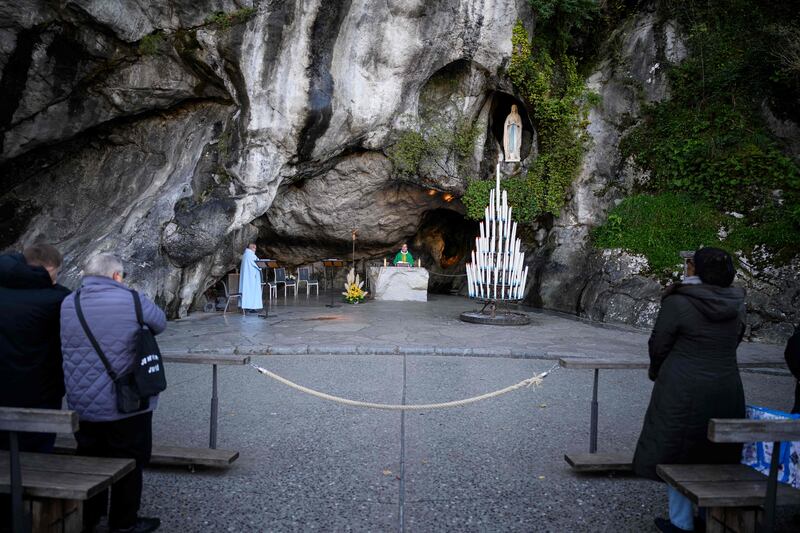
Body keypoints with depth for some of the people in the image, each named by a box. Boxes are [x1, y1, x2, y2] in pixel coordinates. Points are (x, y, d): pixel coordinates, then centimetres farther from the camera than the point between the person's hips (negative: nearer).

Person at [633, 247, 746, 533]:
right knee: (716, 456, 20)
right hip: (727, 389, 5)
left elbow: (658, 346, -9)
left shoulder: (678, 303, -16)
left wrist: (656, 371, 11)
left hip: (683, 392, -5)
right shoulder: (737, 306, 1)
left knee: (675, 454, 10)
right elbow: (734, 342, 13)